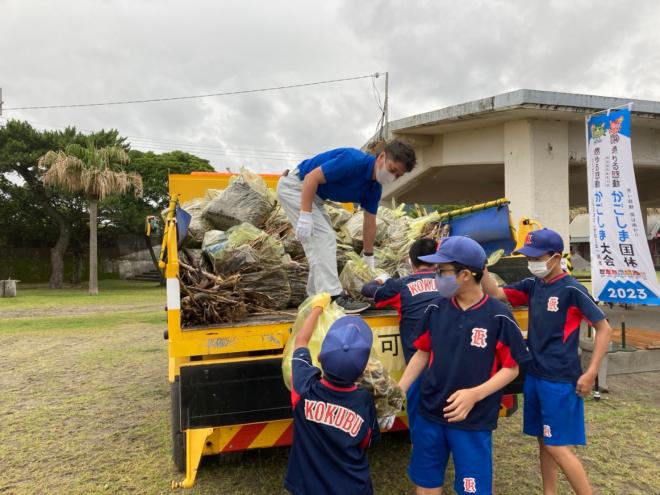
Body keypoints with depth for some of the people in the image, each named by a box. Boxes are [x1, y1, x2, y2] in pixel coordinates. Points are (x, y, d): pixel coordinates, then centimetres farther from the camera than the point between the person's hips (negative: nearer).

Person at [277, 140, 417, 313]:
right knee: (322, 239, -15)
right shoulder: (354, 161, -27)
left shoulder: (374, 187, -1)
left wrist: (368, 259, 14)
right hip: (295, 186, -10)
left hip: (314, 195, 10)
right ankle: (333, 299, -12)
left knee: (325, 241, 11)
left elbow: (370, 223, 8)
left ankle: (317, 296, 19)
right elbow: (311, 178, -29)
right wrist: (305, 216, -31)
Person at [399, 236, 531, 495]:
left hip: (473, 420, -3)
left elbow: (511, 368, -7)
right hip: (429, 414, 4)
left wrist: (475, 394, -21)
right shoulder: (436, 309, -2)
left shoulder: (498, 316, -14)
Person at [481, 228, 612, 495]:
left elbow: (604, 328, -10)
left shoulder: (571, 289, -14)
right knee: (543, 442, 16)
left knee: (558, 447, 0)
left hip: (560, 381, -7)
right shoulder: (532, 285, 4)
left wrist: (590, 374, -14)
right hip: (534, 376, 7)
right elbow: (496, 294, 2)